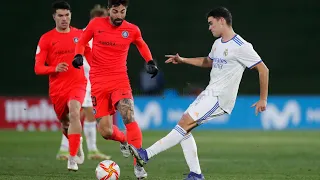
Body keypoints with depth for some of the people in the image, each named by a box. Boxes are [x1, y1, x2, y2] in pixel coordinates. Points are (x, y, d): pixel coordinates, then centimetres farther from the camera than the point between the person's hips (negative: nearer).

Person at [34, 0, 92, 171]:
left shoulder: (80, 35, 5)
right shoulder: (46, 39, 0)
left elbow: (91, 58, 17)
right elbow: (38, 68, -4)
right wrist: (55, 69, -22)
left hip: (77, 84, -1)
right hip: (57, 88, 2)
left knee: (74, 113, -28)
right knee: (64, 123, 14)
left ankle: (73, 157, -27)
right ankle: (78, 144, 49)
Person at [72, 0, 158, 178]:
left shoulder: (132, 30, 0)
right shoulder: (96, 24, -4)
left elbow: (141, 45, 22)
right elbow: (82, 42, 12)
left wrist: (150, 62, 6)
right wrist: (78, 55, -8)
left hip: (120, 80, 0)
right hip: (98, 83, 0)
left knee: (129, 116, -26)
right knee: (106, 132, -4)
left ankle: (138, 164, -19)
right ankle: (123, 139, 34)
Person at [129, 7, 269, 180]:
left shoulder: (241, 47, -13)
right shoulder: (218, 43, 14)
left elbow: (263, 70, -12)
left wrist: (263, 100, -11)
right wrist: (183, 60, 23)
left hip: (220, 98, -10)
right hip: (209, 93, 10)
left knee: (184, 123, -17)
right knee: (184, 127, 2)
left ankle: (147, 155, -20)